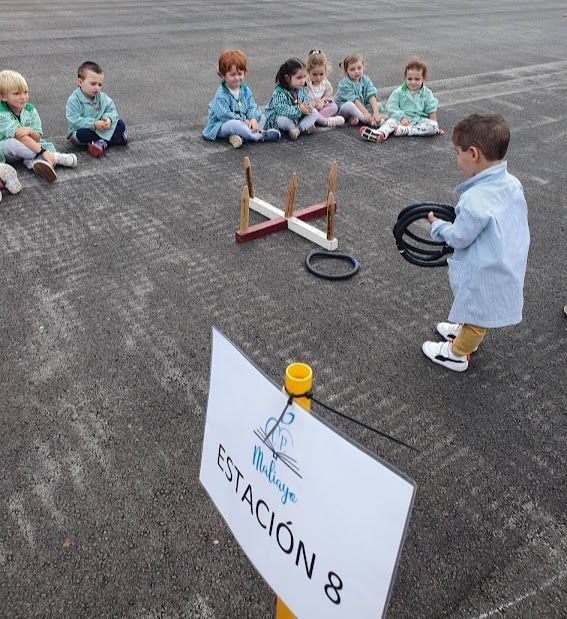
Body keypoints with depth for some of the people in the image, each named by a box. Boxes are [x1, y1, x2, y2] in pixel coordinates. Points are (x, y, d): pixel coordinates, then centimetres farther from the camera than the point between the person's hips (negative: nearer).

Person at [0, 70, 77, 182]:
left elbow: (37, 138, -8)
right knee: (13, 143, -37)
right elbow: (20, 136, -33)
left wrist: (30, 131, -32)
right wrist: (43, 152, -42)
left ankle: (33, 163, -46)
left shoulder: (30, 110, -5)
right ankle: (56, 157, -34)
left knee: (48, 145, -16)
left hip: (29, 147, 6)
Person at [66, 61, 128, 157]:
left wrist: (109, 119, -23)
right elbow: (74, 121, -22)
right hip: (85, 129, -4)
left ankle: (103, 143, -25)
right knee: (82, 134, -38)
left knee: (121, 124, -8)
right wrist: (94, 124, -32)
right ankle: (117, 138, -29)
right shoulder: (74, 100, -16)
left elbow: (112, 110, 2)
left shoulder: (102, 97, 0)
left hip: (101, 128, 5)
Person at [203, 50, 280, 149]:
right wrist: (244, 120, -22)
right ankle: (260, 136, -22)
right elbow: (224, 115, -24)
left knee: (262, 117, 0)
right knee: (234, 124, -40)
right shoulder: (221, 95, -19)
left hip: (242, 121, 8)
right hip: (220, 125, -7)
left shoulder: (245, 90, 2)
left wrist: (253, 118, -22)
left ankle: (241, 137, -25)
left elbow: (252, 107, 1)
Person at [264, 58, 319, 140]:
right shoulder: (279, 93, -26)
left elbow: (307, 102, 5)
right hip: (278, 117, -6)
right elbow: (281, 109, -34)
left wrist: (307, 107, -22)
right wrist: (299, 109, -37)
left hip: (297, 117, 6)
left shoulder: (302, 90, -4)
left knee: (314, 112, -5)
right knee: (283, 120, -41)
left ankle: (300, 128, -20)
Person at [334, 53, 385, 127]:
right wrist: (366, 113, -38)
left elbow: (371, 96, -14)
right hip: (343, 109, -6)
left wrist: (376, 112, -30)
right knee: (349, 105, -38)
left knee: (379, 106, -11)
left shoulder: (366, 80, -2)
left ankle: (356, 117, -25)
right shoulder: (344, 84, -17)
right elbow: (354, 100, -27)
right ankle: (371, 121, -37)